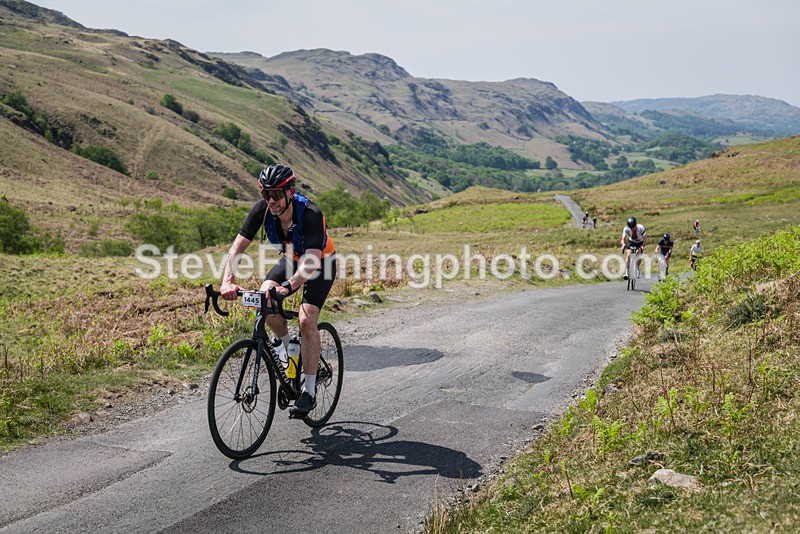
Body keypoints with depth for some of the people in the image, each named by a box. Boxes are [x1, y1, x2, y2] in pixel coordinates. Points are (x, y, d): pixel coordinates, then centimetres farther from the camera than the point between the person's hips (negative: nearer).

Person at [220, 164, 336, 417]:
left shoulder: (310, 214, -37)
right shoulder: (262, 209, -24)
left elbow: (312, 262, -45)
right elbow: (237, 247, -28)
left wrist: (288, 287, -61)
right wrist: (227, 282, -45)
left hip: (321, 263, -4)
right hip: (292, 259, 5)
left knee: (307, 320, -21)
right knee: (264, 298, -22)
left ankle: (309, 391, -11)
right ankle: (284, 342, 10)